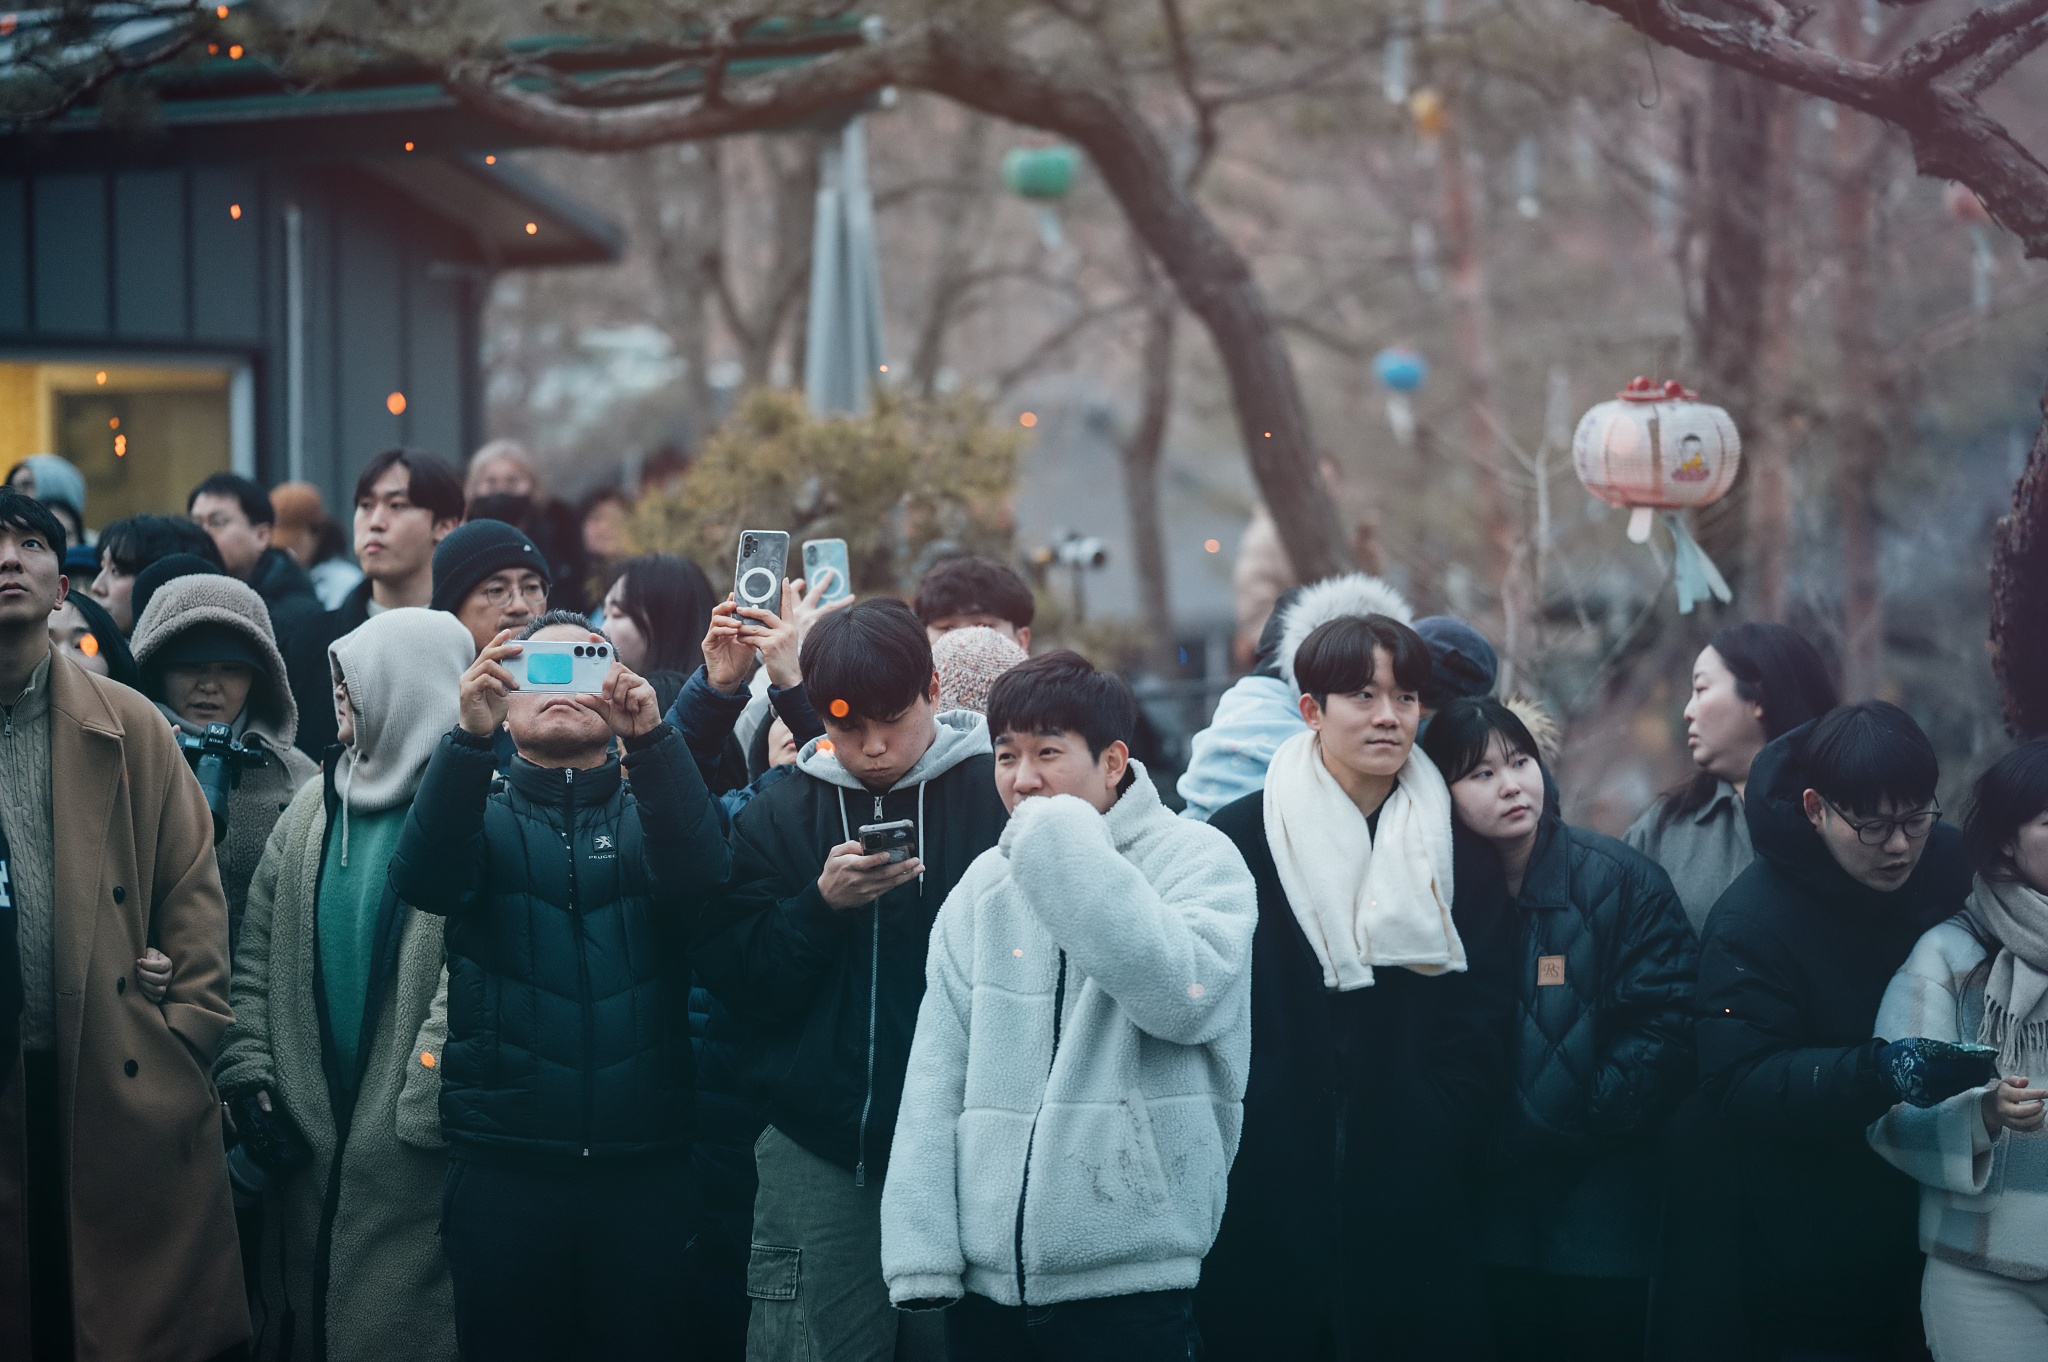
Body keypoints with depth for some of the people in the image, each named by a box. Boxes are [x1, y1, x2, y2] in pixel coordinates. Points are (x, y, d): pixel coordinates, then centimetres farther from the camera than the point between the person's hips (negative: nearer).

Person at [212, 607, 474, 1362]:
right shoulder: (316, 807, 12)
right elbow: (258, 952, 13)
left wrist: (432, 1104, -18)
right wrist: (248, 1071, 3)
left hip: (410, 1145, -6)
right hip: (307, 1135, 6)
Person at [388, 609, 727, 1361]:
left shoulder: (648, 811, 10)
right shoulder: (483, 813, 10)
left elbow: (700, 875, -12)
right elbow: (423, 879, -12)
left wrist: (651, 735, -27)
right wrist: (470, 734, -26)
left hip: (643, 1164, 0)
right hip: (504, 1164, 0)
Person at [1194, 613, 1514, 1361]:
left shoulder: (1460, 856, 8)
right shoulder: (1240, 839, 1)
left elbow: (1480, 1027, 6)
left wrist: (1438, 1146, -4)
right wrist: (1235, 1152, -6)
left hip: (1413, 1208, 2)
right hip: (1266, 1206, -2)